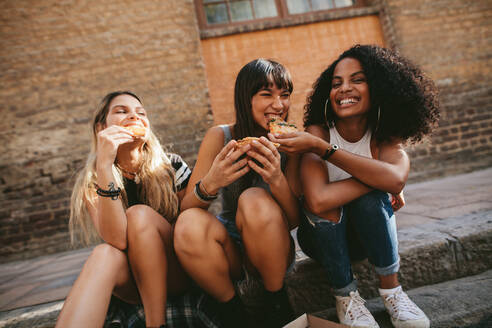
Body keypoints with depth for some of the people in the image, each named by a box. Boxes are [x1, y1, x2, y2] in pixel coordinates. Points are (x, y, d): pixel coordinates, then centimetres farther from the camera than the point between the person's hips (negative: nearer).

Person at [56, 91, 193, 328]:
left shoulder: (172, 166, -5)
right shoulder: (91, 181, -5)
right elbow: (116, 240, -23)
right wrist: (105, 166, -29)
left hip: (174, 275, 0)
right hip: (129, 282, 0)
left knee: (139, 214, -25)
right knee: (104, 254, -31)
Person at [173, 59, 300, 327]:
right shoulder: (220, 137, -10)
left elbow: (294, 220, -12)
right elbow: (185, 208, -15)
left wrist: (277, 179, -33)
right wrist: (210, 184, -38)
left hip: (271, 249, 0)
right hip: (229, 249, 1)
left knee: (255, 200, -31)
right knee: (189, 225, -31)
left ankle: (278, 304, -9)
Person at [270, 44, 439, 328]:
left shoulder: (384, 136, -12)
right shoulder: (319, 132, -20)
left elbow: (396, 179, -38)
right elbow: (317, 200, -39)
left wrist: (319, 147, -38)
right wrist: (375, 177, -29)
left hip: (367, 233, 2)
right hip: (323, 235, -1)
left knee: (370, 197, -29)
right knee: (327, 202, -32)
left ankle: (391, 289, -11)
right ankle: (346, 295, -13)